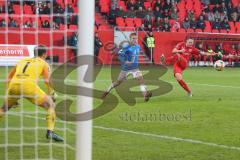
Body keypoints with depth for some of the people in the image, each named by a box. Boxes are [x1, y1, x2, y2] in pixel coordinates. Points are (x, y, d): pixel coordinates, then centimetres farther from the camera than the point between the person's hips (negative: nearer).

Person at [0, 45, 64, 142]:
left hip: (14, 84, 4)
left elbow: (9, 77, 33)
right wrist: (52, 94, 17)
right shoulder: (43, 63, 21)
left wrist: (10, 94, 39)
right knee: (51, 105, 10)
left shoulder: (22, 60, 32)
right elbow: (47, 80, 5)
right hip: (29, 85, -4)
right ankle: (50, 131, -1)